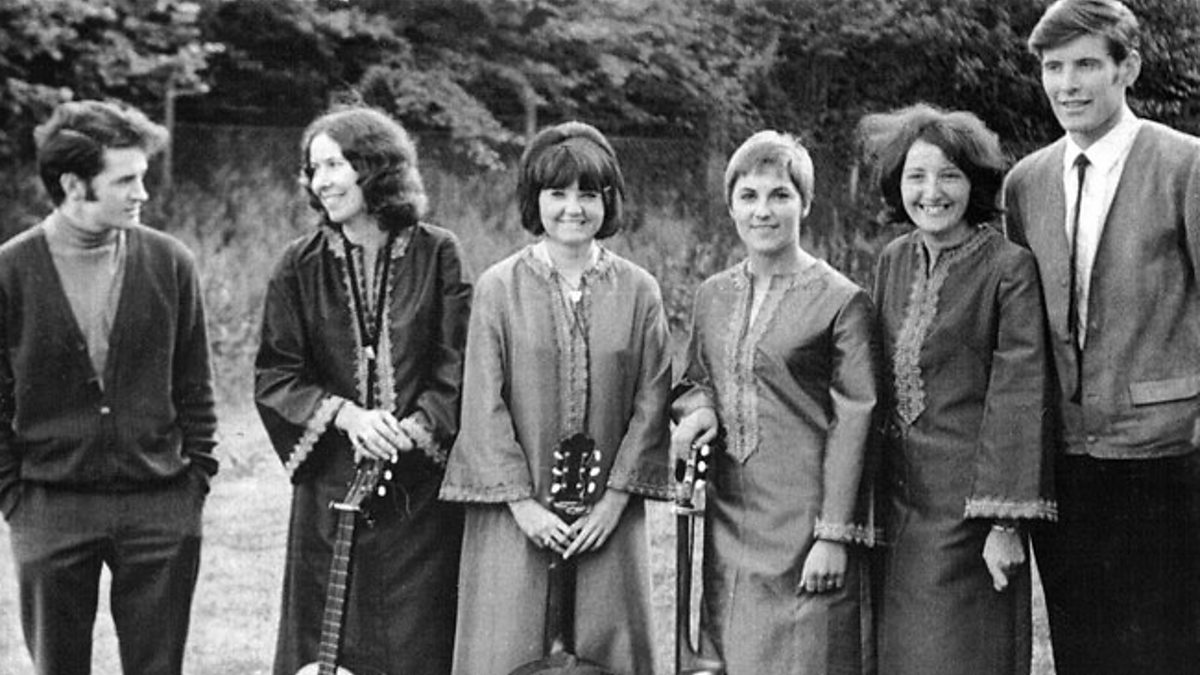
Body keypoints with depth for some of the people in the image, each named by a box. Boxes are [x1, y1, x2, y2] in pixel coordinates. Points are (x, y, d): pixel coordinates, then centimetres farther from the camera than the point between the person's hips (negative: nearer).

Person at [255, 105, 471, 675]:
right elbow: (274, 376, 1)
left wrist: (413, 429, -16)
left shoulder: (436, 254, 1)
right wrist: (345, 415, -15)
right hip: (330, 487, 1)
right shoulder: (300, 266, 4)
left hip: (420, 487, -1)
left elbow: (458, 366, -2)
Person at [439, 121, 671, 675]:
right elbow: (484, 404, -4)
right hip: (516, 520, -1)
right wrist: (522, 503, -10)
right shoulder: (499, 288, -1)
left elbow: (651, 404, 2)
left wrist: (614, 499, -7)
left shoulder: (639, 291, 3)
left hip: (607, 520, 1)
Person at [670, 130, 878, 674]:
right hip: (729, 513, 5)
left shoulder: (841, 301, -6)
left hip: (803, 520, -5)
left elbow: (851, 421, -9)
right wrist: (697, 408, -2)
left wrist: (833, 535, -14)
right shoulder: (712, 296, 11)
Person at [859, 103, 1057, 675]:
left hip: (966, 505, -6)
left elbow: (1018, 398, -13)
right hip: (896, 499, 6)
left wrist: (1006, 521, -16)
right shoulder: (895, 261, 9)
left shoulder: (1009, 269, -10)